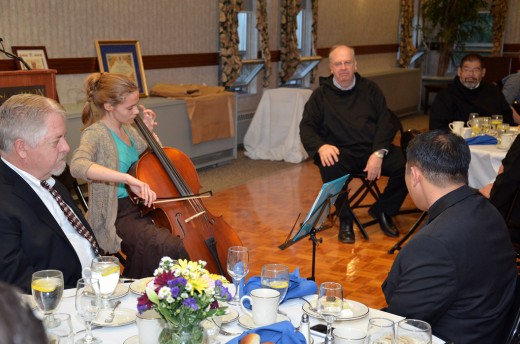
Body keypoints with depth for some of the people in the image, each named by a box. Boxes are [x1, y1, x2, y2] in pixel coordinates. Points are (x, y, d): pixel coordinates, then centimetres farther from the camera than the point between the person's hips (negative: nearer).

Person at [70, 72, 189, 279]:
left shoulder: (128, 129, 10)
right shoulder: (95, 134, -14)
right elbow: (78, 166, -37)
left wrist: (149, 132, 10)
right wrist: (128, 178, -45)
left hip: (141, 206, 8)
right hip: (117, 216, -8)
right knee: (169, 247, -29)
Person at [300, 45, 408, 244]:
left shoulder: (370, 89, 15)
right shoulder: (321, 95, 12)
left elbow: (386, 122, 6)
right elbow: (306, 127, 6)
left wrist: (378, 153, -12)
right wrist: (320, 146, -17)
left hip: (373, 149, 2)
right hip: (341, 152, -2)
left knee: (405, 165, -24)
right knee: (331, 168, -37)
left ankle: (382, 210, 4)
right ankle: (345, 220, -14)